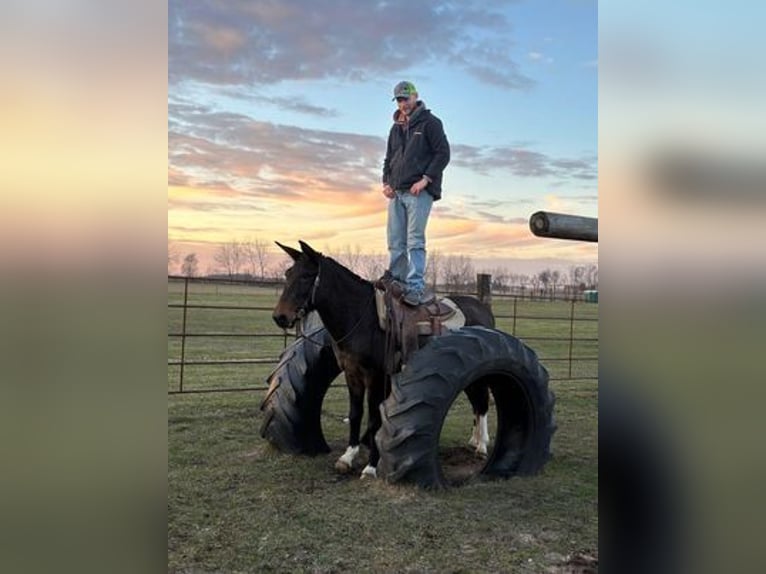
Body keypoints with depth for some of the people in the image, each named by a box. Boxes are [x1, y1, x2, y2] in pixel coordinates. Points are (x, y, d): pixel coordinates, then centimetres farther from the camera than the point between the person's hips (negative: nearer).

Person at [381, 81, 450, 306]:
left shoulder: (430, 123, 2)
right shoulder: (396, 128, 21)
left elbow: (443, 153, -5)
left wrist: (425, 179, -14)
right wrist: (386, 182, 8)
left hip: (419, 191, -7)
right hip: (396, 192, 7)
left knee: (415, 241, -12)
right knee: (395, 241, 6)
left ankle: (415, 288, -13)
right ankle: (396, 281, 13)